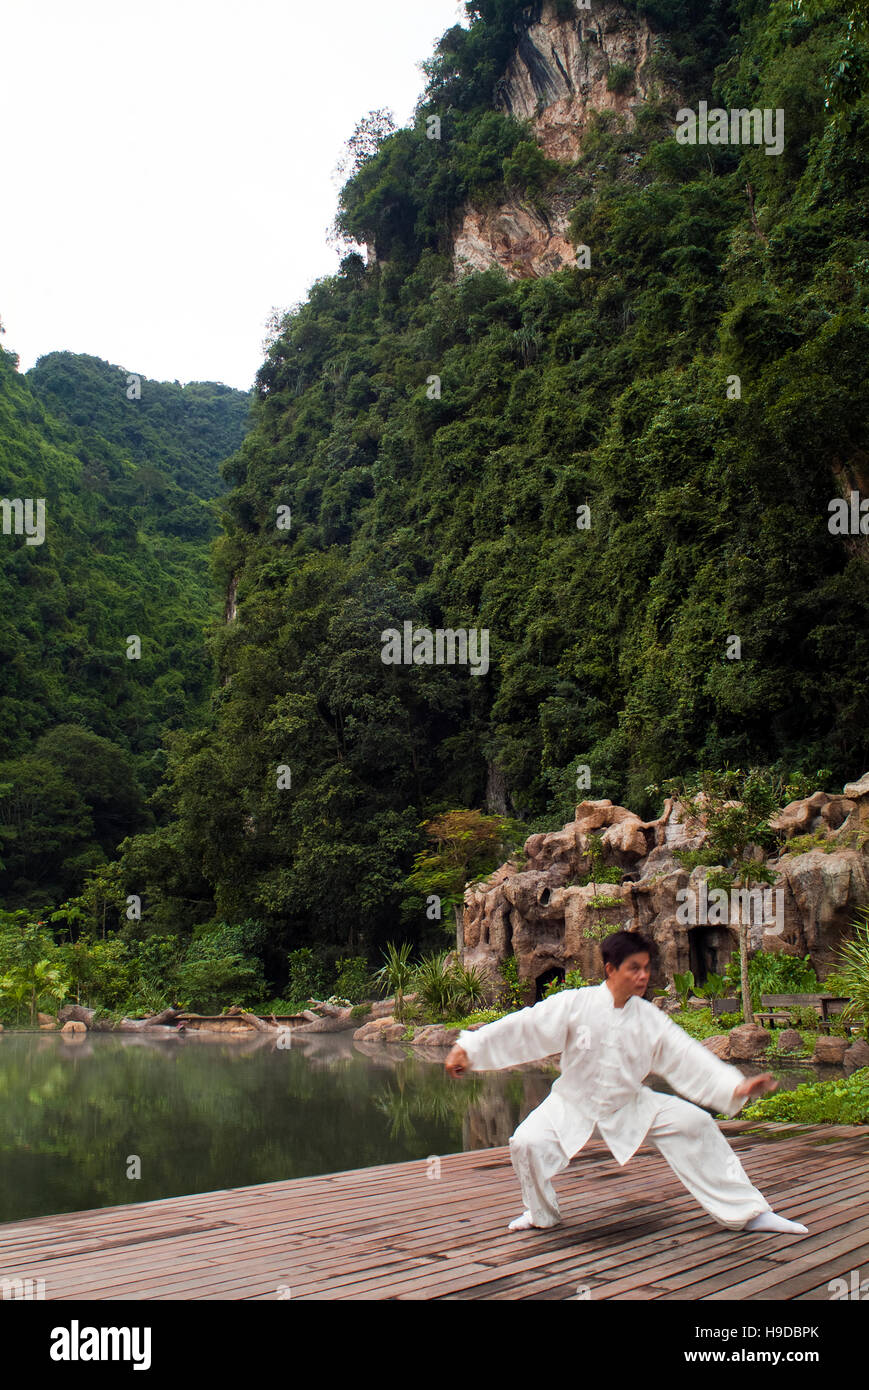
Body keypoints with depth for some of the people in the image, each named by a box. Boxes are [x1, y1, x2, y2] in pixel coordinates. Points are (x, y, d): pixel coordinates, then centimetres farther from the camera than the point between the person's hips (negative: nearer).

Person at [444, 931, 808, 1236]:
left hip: (630, 1105, 2)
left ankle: (747, 1212, 3)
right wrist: (468, 1048, -28)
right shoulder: (575, 1005, -20)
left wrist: (736, 1087, -23)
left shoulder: (649, 1018, -10)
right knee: (527, 1142, -25)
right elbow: (522, 1027, -21)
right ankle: (542, 1212, 8)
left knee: (694, 1124, -11)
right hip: (573, 1102, -2)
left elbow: (687, 1056, -11)